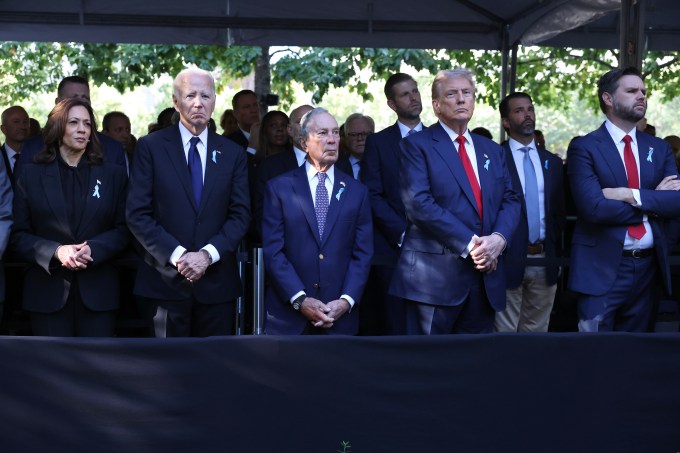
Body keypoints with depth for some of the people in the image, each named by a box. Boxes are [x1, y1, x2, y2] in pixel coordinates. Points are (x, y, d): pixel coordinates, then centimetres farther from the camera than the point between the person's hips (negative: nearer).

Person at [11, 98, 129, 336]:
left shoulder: (113, 174, 9)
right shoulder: (31, 174, 7)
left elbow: (122, 230, 5)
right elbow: (19, 235, 3)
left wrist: (93, 248, -15)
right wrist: (56, 251, -15)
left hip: (97, 290, 1)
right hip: (48, 290, 0)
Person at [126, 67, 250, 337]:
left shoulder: (232, 153, 8)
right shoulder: (150, 147, 1)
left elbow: (240, 215, 3)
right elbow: (137, 214, -5)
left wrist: (208, 254, -11)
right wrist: (176, 255, -14)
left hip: (217, 282, 2)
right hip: (167, 280, -2)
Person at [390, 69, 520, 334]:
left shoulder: (492, 151, 18)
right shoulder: (417, 145, -1)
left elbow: (510, 200, 11)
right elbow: (418, 202, -13)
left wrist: (498, 238, -11)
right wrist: (468, 244, -17)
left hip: (486, 275, 5)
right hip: (435, 274, -5)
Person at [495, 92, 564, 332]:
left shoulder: (552, 162, 13)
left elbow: (559, 212, 16)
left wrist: (558, 256, 9)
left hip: (545, 260, 5)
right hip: (509, 259, -4)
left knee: (537, 330, 11)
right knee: (505, 330, 1)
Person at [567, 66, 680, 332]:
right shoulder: (584, 148, -6)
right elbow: (594, 208, -19)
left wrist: (633, 195, -16)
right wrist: (654, 201, -10)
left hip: (649, 266, 5)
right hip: (602, 268, -5)